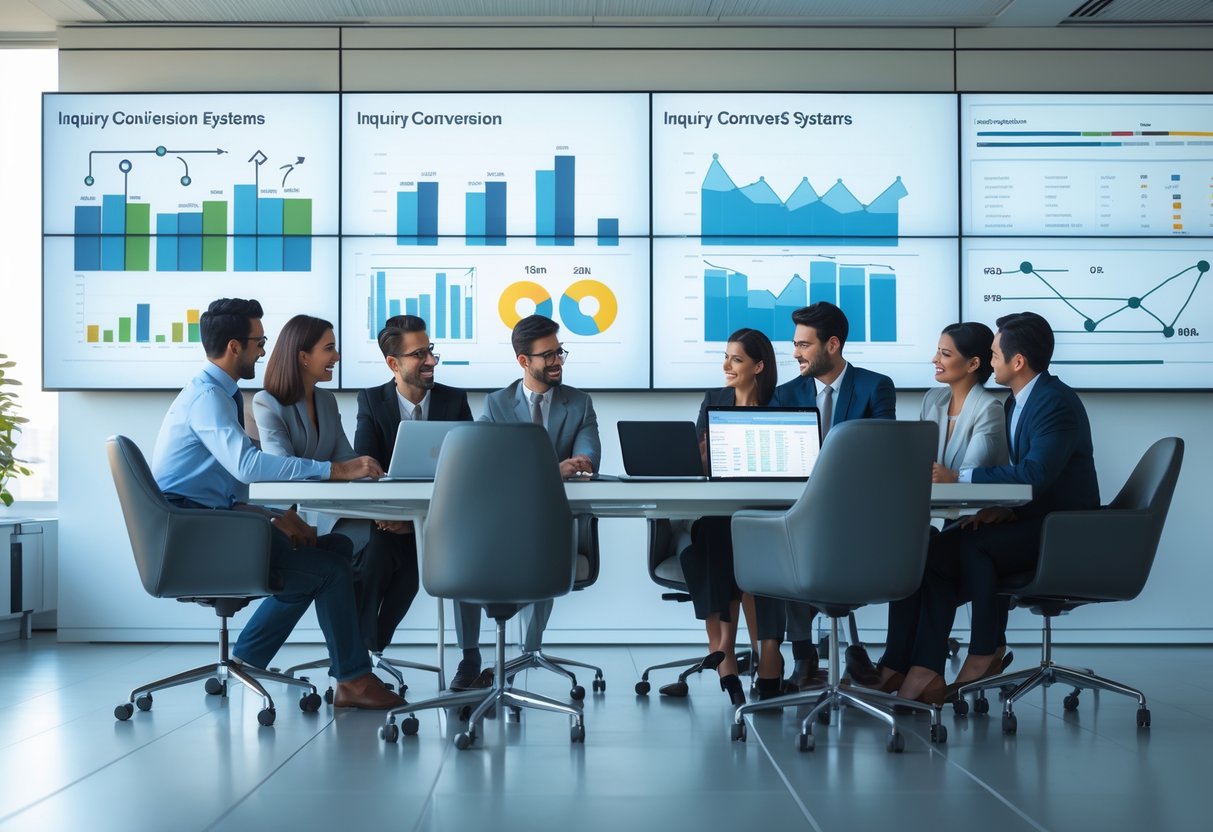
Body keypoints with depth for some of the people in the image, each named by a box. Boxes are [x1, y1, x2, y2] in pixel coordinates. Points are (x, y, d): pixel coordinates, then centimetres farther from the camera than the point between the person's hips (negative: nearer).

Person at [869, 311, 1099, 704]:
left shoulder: (1057, 403, -16)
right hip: (1032, 522, 9)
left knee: (974, 544, -29)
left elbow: (1034, 475, -28)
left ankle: (987, 653, -10)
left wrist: (960, 476, -23)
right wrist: (1001, 507, -9)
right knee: (934, 550, -11)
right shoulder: (1016, 403, 14)